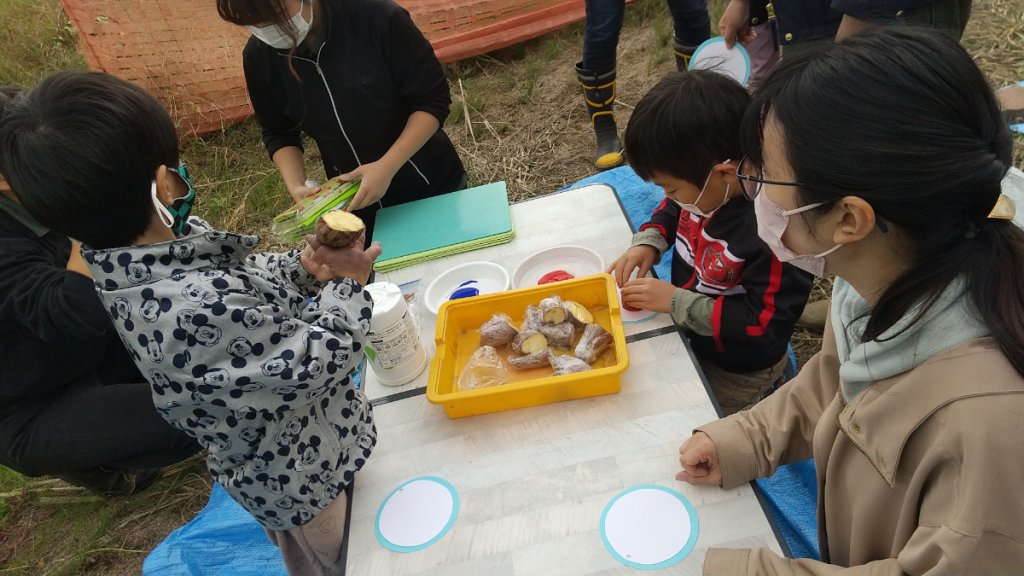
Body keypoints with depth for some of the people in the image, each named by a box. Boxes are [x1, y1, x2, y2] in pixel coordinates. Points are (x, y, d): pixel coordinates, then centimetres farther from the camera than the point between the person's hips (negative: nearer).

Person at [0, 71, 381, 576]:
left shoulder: (128, 266, -13)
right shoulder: (195, 309, -42)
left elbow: (245, 279, 3)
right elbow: (314, 362, -31)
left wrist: (306, 267, -13)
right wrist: (347, 285, -16)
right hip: (306, 476, -7)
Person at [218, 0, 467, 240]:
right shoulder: (259, 57, -11)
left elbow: (433, 99, -18)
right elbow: (279, 132, 4)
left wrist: (387, 167, -28)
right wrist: (296, 185, -14)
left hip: (432, 184, -2)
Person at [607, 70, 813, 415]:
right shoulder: (708, 183, -15)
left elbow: (764, 324, -29)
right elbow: (673, 209, 8)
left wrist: (675, 302, -28)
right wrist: (649, 242, -11)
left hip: (735, 373, -6)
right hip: (688, 335, 7)